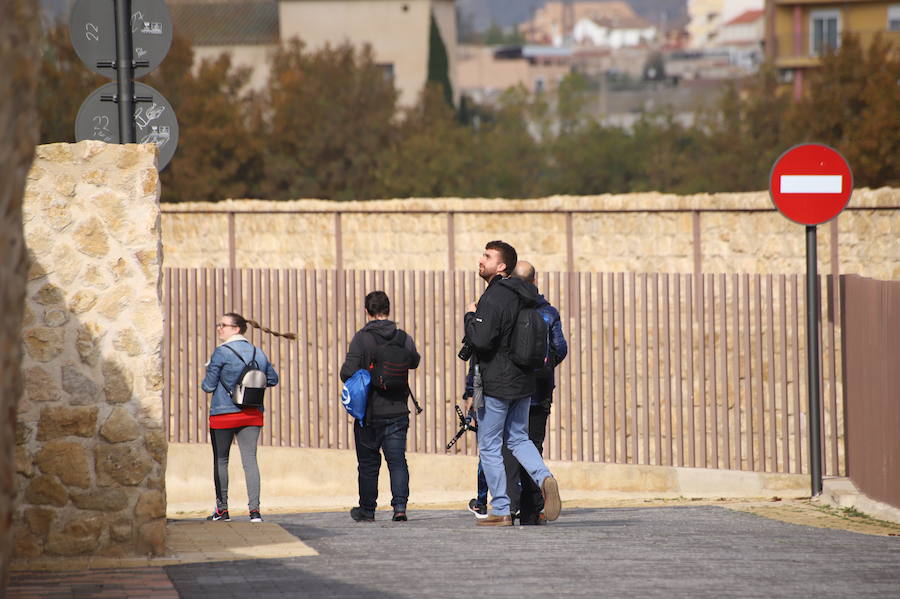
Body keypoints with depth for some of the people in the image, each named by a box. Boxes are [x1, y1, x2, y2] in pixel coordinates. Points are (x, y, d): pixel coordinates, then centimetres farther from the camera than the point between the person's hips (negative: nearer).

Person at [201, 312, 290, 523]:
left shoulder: (221, 352, -10)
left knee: (220, 460, 9)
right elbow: (273, 379, 15)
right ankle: (254, 510, -11)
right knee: (250, 459, 0)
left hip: (223, 414, -4)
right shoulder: (258, 353, 7)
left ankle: (222, 509, 13)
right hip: (252, 414, 4)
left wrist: (206, 380, 14)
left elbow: (209, 386, -8)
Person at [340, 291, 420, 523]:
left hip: (369, 411, -2)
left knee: (368, 463, 9)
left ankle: (367, 510, 18)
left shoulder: (362, 338, -12)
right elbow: (414, 361, 19)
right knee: (397, 460, 3)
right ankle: (400, 505, -12)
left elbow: (347, 373, -18)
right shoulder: (403, 338, -1)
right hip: (398, 411, 2)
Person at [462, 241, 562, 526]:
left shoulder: (492, 299, -18)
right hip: (524, 381, 8)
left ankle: (501, 510, 4)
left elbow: (481, 340, -26)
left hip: (496, 383, -8)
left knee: (489, 447, 3)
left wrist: (470, 316, -8)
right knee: (517, 438, 19)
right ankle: (544, 478, -7)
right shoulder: (522, 296, 10)